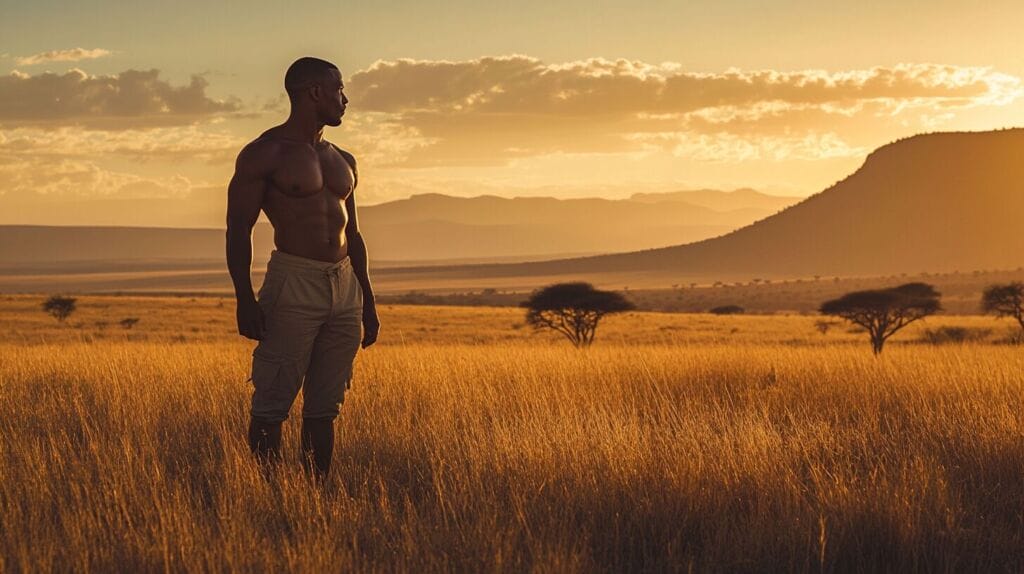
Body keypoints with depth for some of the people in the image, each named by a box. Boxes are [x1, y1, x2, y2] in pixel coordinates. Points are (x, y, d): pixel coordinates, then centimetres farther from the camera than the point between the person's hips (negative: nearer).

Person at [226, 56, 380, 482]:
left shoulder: (343, 162, 18)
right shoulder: (265, 154, -3)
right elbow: (238, 230, -8)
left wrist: (368, 302, 18)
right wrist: (244, 299, -17)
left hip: (345, 289, 7)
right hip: (293, 287, -7)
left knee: (324, 408, 7)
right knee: (272, 406, -8)